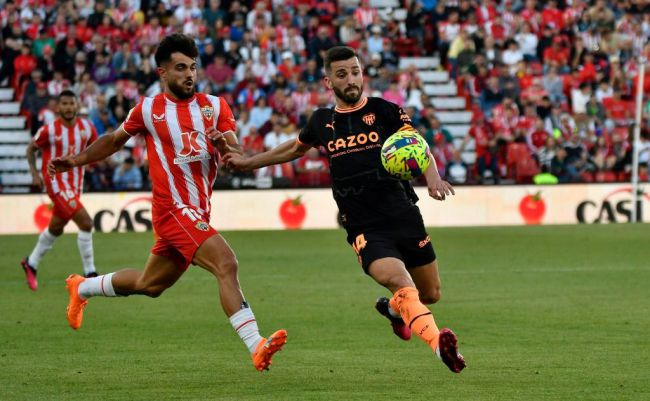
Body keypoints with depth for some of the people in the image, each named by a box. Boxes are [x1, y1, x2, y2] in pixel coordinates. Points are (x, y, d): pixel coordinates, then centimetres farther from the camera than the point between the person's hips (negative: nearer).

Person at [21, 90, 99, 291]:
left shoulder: (87, 127, -2)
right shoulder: (49, 130, -13)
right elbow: (31, 149, 1)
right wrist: (35, 174, -8)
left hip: (76, 183, 6)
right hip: (56, 182, -6)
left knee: (55, 228, 20)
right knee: (85, 222, -18)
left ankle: (31, 264, 40)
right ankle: (90, 273, -10)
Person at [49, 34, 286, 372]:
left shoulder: (214, 106, 6)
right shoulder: (148, 110, 1)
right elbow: (115, 140, 18)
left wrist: (224, 147, -24)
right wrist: (74, 161, 17)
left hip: (198, 213, 5)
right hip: (173, 208, -5)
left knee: (150, 284, 20)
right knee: (226, 264, -23)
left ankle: (82, 288, 45)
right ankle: (256, 346, -30)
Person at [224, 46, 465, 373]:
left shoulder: (385, 111, 1)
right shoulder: (322, 121, 10)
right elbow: (295, 148, 32)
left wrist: (432, 178, -33)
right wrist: (248, 162, 35)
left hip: (405, 219, 1)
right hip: (365, 231, -1)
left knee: (430, 294, 13)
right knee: (400, 281, -27)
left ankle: (392, 308, 46)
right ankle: (439, 344, -42)